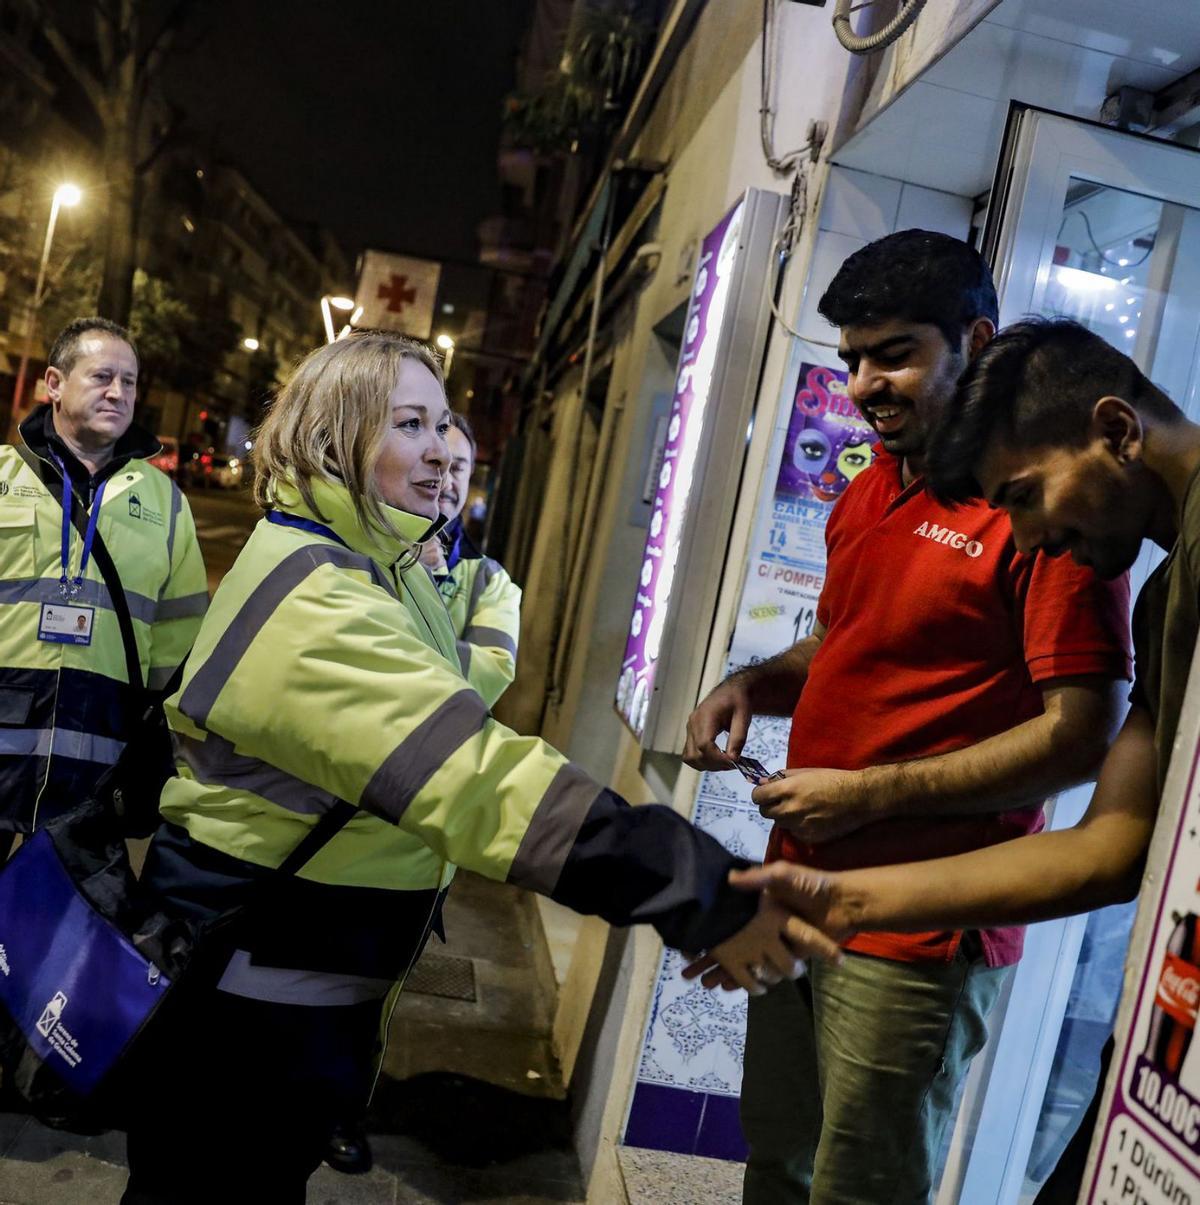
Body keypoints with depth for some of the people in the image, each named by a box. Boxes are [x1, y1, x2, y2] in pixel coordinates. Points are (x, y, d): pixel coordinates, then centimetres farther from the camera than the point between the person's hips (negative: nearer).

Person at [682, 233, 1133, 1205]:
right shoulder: (869, 493, 12)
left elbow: (1085, 734, -18)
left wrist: (872, 794, -19)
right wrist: (755, 684, 3)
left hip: (916, 939, -7)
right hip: (802, 895, 8)